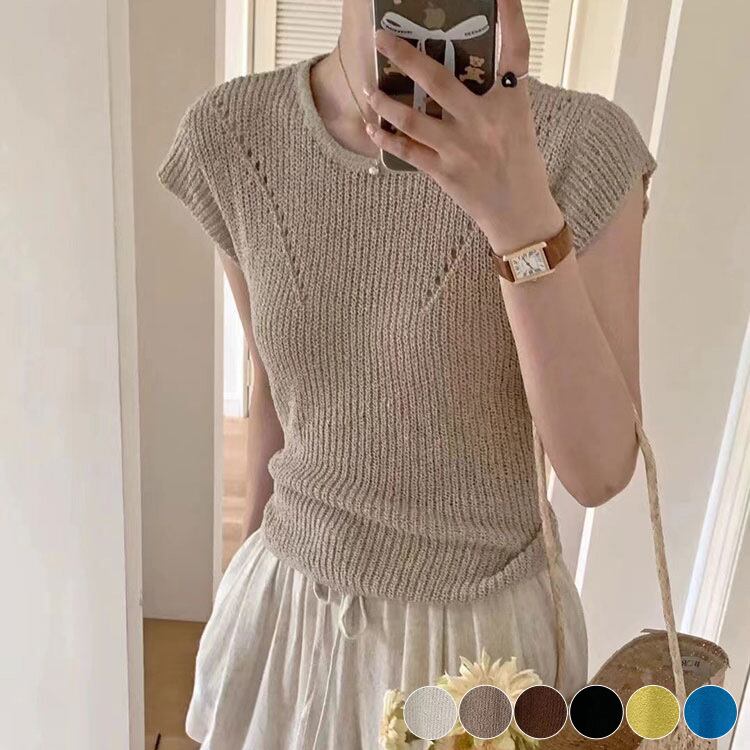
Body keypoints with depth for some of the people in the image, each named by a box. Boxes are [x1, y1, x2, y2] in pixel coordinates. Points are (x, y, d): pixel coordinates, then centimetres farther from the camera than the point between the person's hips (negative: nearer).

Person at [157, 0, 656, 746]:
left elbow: (599, 471, -21)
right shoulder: (230, 135, -11)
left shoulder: (584, 146, -19)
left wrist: (525, 217, -35)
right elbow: (276, 379, 2)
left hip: (481, 628, -2)